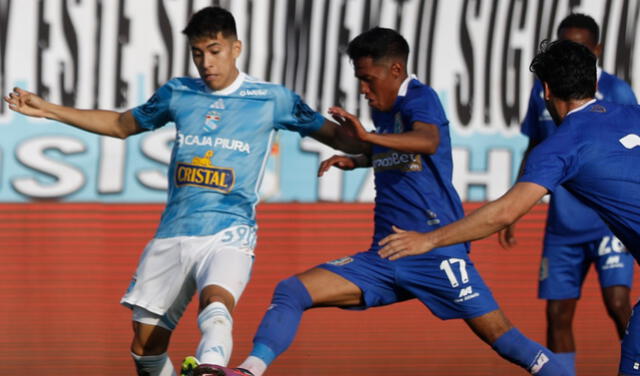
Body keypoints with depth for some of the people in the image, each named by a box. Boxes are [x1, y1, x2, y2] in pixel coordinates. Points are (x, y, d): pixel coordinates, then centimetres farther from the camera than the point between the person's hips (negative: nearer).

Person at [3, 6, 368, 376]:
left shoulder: (271, 99, 2)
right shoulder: (177, 94, 11)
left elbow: (332, 134, 7)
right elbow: (121, 124, 26)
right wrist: (46, 109, 24)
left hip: (229, 235, -5)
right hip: (172, 234, 5)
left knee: (216, 301, -37)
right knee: (145, 346, 1)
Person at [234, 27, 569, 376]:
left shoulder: (419, 98, -8)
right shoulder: (381, 110, 15)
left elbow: (428, 141, -31)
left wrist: (369, 137, -44)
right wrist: (354, 161, 17)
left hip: (437, 253, -7)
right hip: (383, 257, 7)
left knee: (500, 336, -12)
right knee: (291, 292, -7)